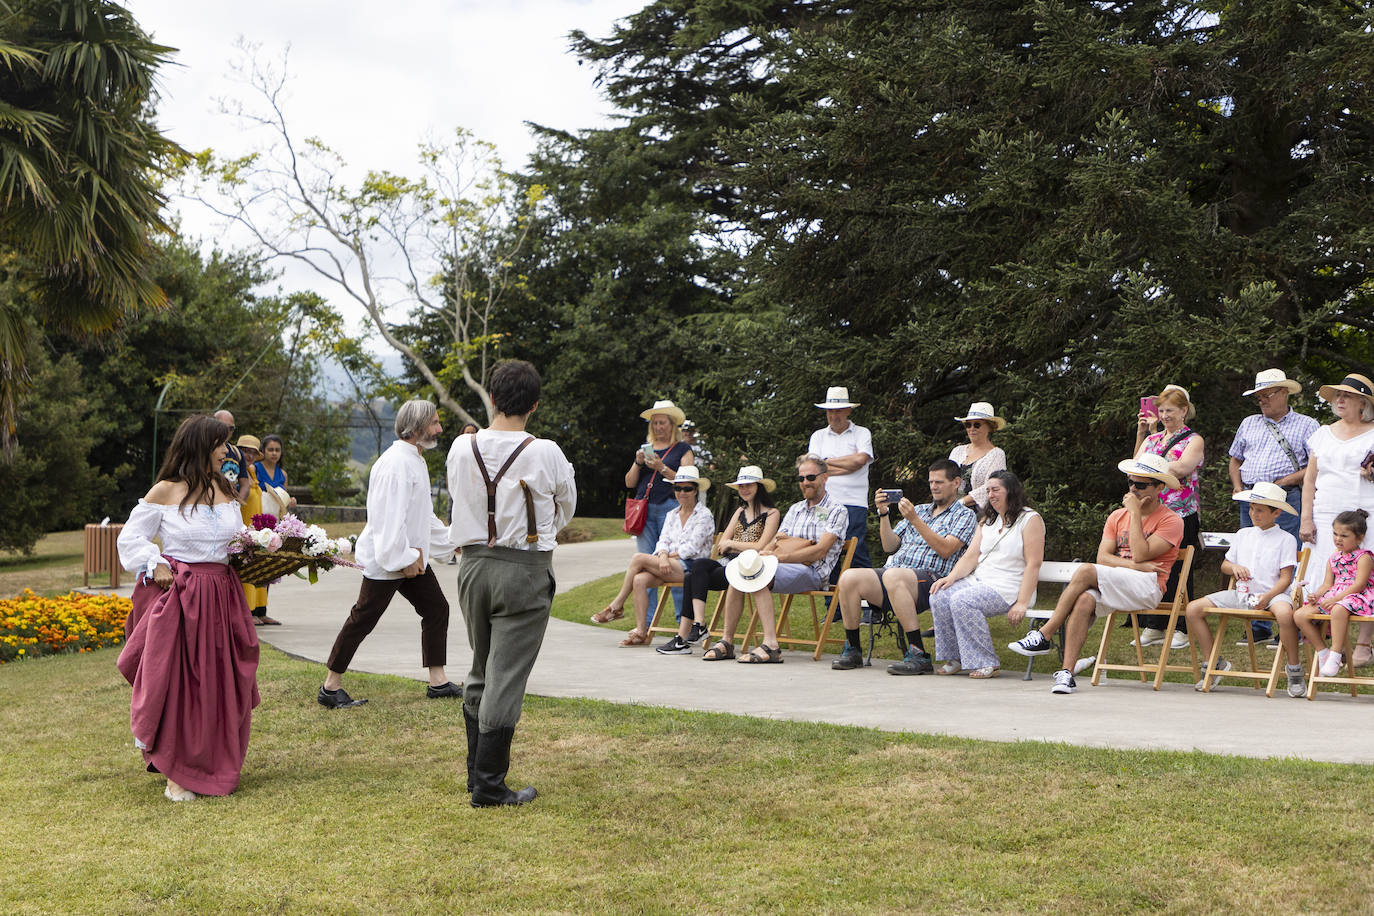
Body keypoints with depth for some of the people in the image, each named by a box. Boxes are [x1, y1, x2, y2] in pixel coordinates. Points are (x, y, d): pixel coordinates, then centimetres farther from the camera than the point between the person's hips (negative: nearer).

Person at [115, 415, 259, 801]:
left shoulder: (224, 490, 11)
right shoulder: (165, 491, -4)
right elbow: (131, 540, 1)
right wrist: (154, 566, -13)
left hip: (221, 596, 5)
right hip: (178, 596, -5)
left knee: (220, 684, 8)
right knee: (176, 684, -2)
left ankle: (215, 766, 24)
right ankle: (176, 773, 8)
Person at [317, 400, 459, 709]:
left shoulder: (416, 460, 15)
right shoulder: (396, 463, -19)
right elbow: (389, 517, -24)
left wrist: (449, 542, 25)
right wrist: (404, 559, -23)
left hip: (413, 557, 10)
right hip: (386, 559, -10)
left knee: (436, 609, 10)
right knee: (363, 619, -4)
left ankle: (438, 682, 17)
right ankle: (330, 687, 5)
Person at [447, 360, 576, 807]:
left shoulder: (462, 448, -1)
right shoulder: (545, 454, -11)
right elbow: (566, 510, 5)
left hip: (473, 564, 5)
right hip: (525, 569, -5)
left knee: (480, 671, 19)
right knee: (507, 678, -1)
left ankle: (477, 769, 27)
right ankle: (488, 786, 1)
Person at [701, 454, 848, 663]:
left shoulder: (837, 511, 3)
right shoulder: (795, 509, 25)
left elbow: (820, 551, -11)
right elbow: (776, 541, 13)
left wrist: (780, 557, -18)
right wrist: (762, 554, -11)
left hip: (812, 572, -6)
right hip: (785, 567, 6)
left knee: (760, 578, -31)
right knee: (738, 576, -19)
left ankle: (770, 644, -39)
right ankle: (727, 641, -17)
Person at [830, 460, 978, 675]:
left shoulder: (965, 515, 11)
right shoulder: (920, 510, 29)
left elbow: (945, 550, -7)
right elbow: (890, 546, 22)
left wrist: (914, 520, -11)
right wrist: (884, 513, 9)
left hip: (930, 579, -6)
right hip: (893, 572, 6)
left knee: (892, 576, -40)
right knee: (849, 577, -22)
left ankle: (919, 655, -37)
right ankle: (852, 650, -12)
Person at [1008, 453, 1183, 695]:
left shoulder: (1170, 520, 2)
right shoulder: (1117, 516, 19)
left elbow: (1140, 555, -13)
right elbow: (1103, 557, 6)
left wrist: (1135, 513, -8)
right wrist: (1137, 565, -9)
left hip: (1147, 588, -5)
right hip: (1115, 586, 5)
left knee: (1085, 571, -28)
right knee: (1084, 600, -31)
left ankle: (1044, 636, -21)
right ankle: (1067, 671, -34)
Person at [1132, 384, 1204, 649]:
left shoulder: (1193, 440, 1)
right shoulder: (1152, 438, 17)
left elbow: (1182, 468, -17)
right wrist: (1141, 433, -6)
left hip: (1181, 513, -5)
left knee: (1178, 570, -2)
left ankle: (1180, 628, 5)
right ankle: (1154, 627, 11)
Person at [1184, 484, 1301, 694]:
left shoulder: (1286, 539, 0)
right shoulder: (1243, 535, 16)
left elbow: (1285, 578, -7)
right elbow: (1224, 565, 23)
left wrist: (1267, 597, -23)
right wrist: (1234, 567, -1)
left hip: (1272, 592, -5)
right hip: (1241, 593, 6)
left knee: (1285, 612, -42)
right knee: (1193, 609, -8)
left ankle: (1294, 669, -19)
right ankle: (1213, 663, 5)